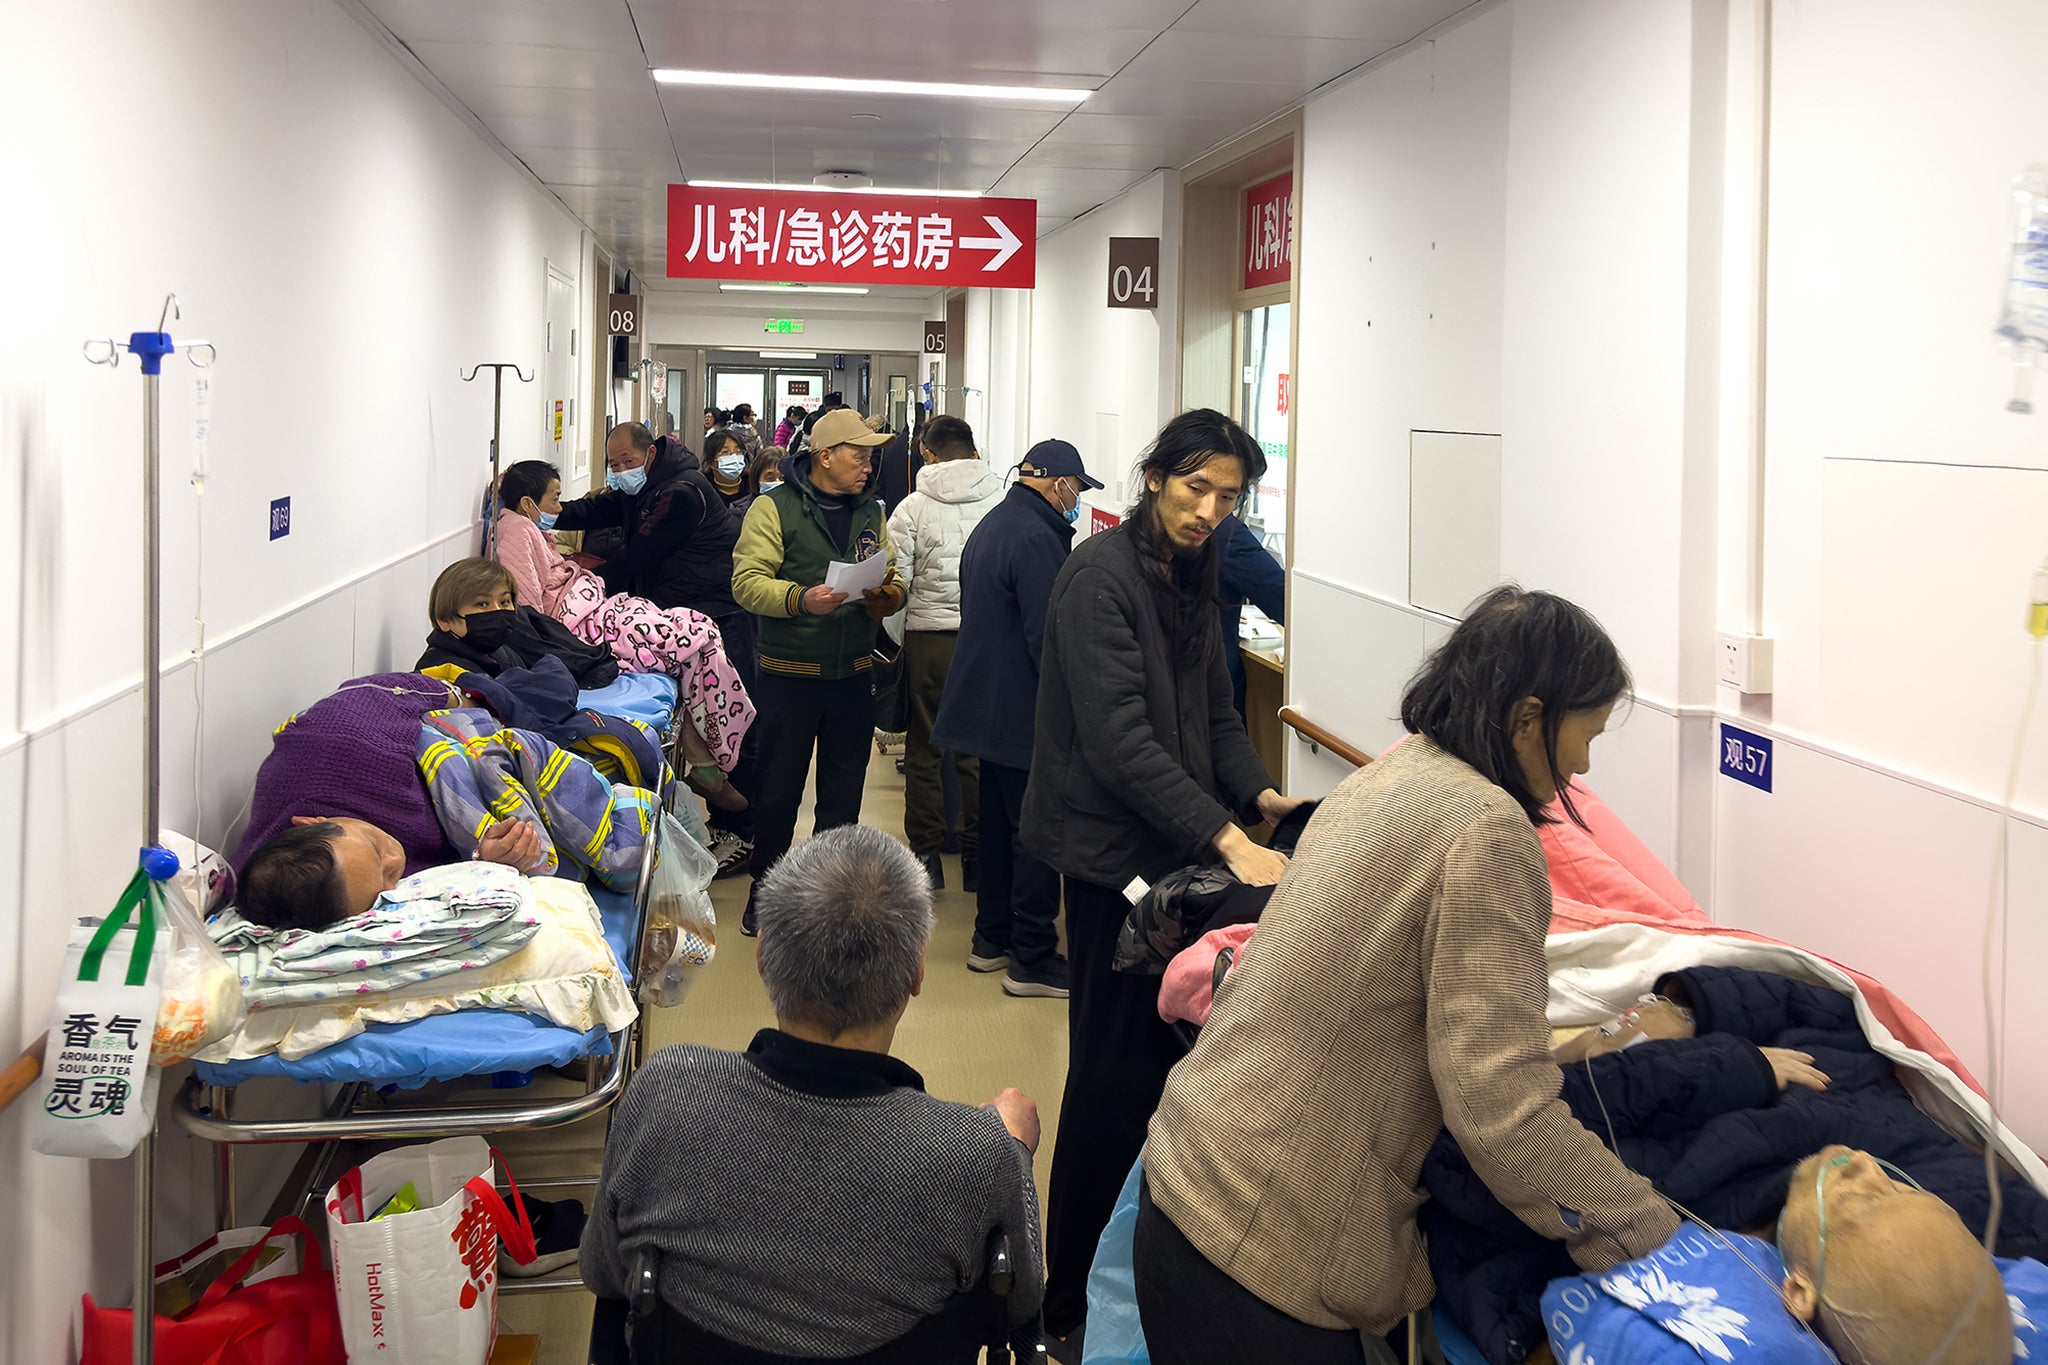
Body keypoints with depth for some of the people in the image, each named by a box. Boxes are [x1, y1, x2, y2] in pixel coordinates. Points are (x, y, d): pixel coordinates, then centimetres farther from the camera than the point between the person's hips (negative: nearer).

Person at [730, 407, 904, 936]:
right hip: (788, 674, -5)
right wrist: (801, 599, -28)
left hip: (853, 675, 5)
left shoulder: (870, 512, 12)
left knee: (844, 792, 12)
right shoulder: (774, 507, -6)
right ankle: (765, 890, 18)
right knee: (778, 789, 4)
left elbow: (894, 577, 14)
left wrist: (889, 597, -10)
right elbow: (747, 582, -13)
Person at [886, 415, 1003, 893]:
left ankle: (925, 854, 15)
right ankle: (978, 854, 15)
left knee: (925, 748, 10)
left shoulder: (914, 508, -4)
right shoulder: (1003, 504, -1)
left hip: (928, 638, -1)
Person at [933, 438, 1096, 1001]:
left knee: (1000, 823, 18)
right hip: (1024, 712, -10)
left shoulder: (991, 525, 13)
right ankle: (1032, 958, 3)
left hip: (986, 701, 10)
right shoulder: (1036, 538, -20)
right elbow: (1047, 637, -22)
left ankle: (992, 938, 27)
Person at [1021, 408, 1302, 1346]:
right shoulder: (1101, 575, -15)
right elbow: (1121, 740, -22)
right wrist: (1227, 838, -27)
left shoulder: (1192, 576, 13)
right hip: (1113, 850, -8)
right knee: (1118, 1073, -4)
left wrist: (1259, 792, -2)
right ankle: (1072, 1303, 9)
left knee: (1167, 1050, 10)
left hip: (1175, 847, 8)